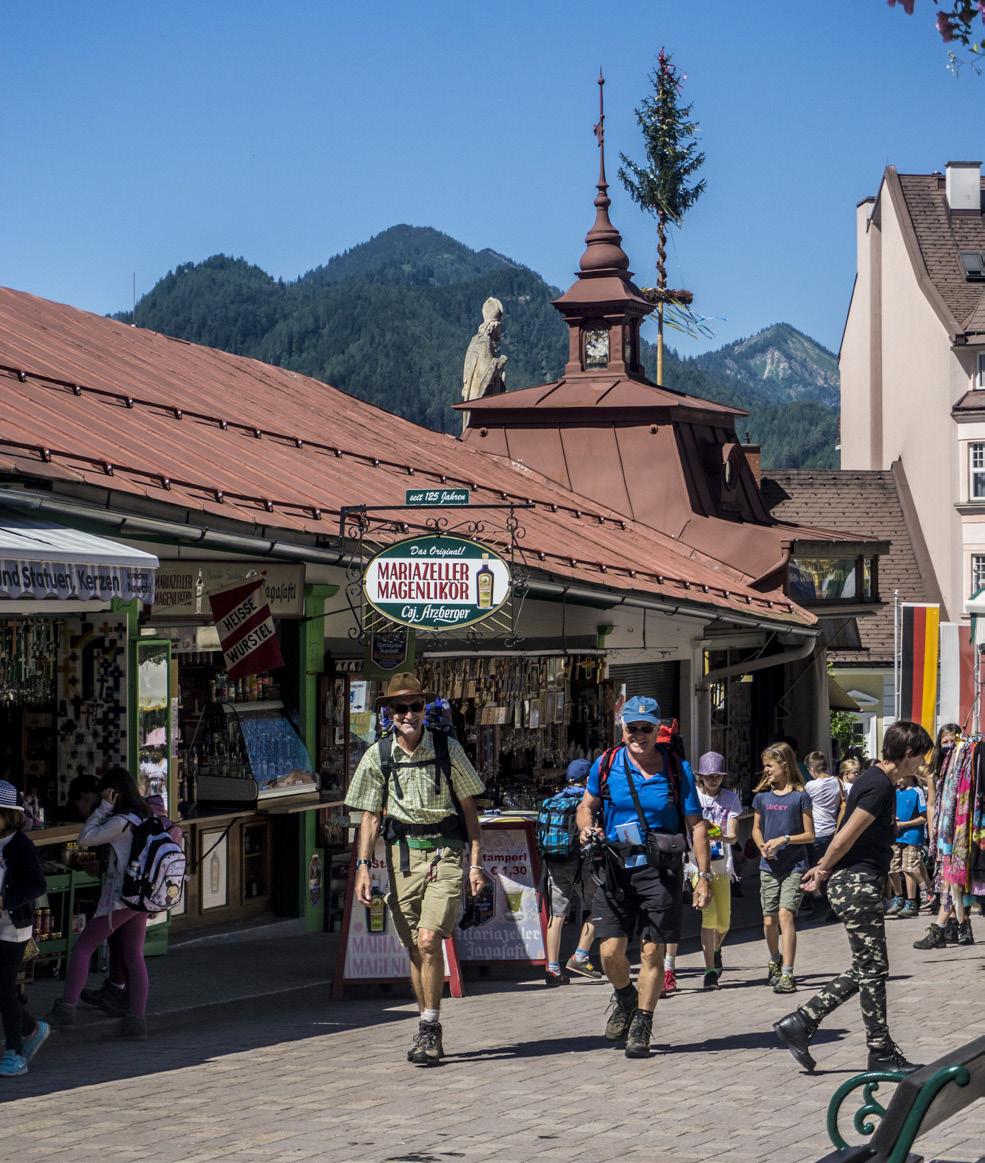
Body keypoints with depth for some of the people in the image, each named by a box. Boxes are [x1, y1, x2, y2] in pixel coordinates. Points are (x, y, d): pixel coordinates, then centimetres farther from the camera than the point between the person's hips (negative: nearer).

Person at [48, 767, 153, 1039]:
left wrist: (104, 807, -11)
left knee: (82, 947, -1)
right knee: (134, 956, 10)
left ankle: (66, 1008, -3)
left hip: (119, 898, -8)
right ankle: (136, 1019, 6)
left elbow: (86, 838, -14)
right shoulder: (147, 818, 8)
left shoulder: (122, 822, -17)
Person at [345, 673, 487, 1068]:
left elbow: (468, 806, 5)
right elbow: (371, 816, 8)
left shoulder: (447, 749, -1)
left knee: (429, 940, -17)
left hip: (445, 852, -3)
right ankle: (430, 1030, 19)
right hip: (403, 853, 3)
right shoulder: (378, 756, 3)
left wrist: (475, 862, 1)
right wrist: (363, 866, -1)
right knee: (414, 949, 6)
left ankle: (429, 1029, -8)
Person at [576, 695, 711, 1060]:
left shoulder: (676, 770, 0)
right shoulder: (606, 764, 2)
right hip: (615, 866, 1)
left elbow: (696, 824, 3)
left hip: (660, 869, -1)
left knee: (652, 952, -2)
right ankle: (625, 997, 30)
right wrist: (587, 829, -9)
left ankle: (641, 1029, 10)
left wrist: (705, 876, -2)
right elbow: (587, 806, 15)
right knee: (611, 951, -4)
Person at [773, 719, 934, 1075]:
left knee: (865, 969, 12)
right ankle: (881, 1052, 5)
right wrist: (824, 869, -4)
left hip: (859, 883, 10)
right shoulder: (879, 786, -18)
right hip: (856, 884, -10)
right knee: (873, 968, -2)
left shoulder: (876, 780, 15)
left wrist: (824, 868, 18)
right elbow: (846, 838, -18)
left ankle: (800, 1023, 12)